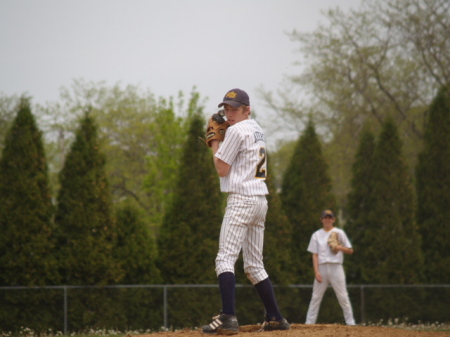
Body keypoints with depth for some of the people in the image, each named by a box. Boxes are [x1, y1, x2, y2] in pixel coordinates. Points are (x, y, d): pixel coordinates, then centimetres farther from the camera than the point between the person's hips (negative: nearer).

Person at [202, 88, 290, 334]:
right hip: (260, 200, 9)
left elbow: (222, 169, -9)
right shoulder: (257, 130, 18)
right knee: (254, 265, 14)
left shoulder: (236, 130, -9)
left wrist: (214, 141, 2)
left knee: (225, 258, -15)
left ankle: (228, 317, -28)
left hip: (241, 199, -9)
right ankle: (275, 318, 13)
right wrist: (218, 140, 16)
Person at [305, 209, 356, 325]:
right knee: (316, 297, 0)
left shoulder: (339, 233, 9)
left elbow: (350, 250, 10)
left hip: (336, 267, -1)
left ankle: (350, 322, -1)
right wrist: (316, 272, -6)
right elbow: (315, 255, 5)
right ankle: (309, 322, 2)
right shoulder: (317, 235, 11)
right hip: (322, 267, 1)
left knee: (343, 296, -4)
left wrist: (340, 247, -11)